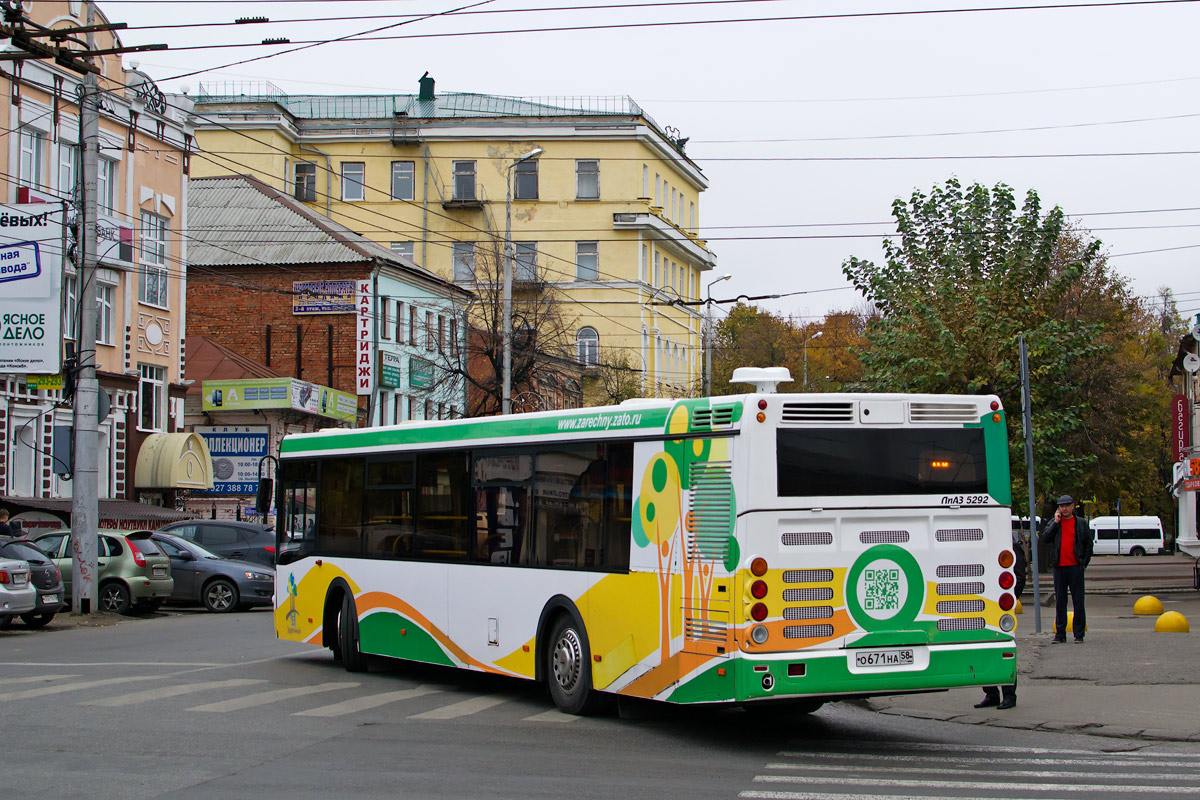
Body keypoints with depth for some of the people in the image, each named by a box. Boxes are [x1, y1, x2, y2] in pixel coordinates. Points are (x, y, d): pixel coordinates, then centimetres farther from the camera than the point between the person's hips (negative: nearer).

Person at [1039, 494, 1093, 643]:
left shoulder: (1081, 523, 6)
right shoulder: (1053, 523, 10)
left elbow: (1089, 544, 8)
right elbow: (1044, 539, -4)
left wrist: (1084, 563, 0)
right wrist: (1056, 522, -7)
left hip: (1076, 568, -2)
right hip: (1059, 568, 2)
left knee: (1078, 602, -1)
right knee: (1060, 602, 5)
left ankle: (1079, 635, 4)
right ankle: (1060, 634, 11)